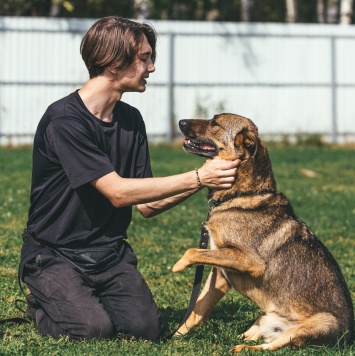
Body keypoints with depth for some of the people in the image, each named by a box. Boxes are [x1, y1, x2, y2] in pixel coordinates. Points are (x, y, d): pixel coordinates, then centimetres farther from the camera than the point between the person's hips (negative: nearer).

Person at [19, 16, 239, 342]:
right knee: (94, 328, -27)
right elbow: (118, 192, -22)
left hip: (110, 253, 6)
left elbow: (147, 206, 6)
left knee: (145, 327, -18)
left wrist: (203, 180, -8)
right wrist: (197, 178, -22)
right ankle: (43, 307, 6)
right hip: (54, 255, -6)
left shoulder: (131, 120, 7)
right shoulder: (64, 119, -18)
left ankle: (89, 300, 13)